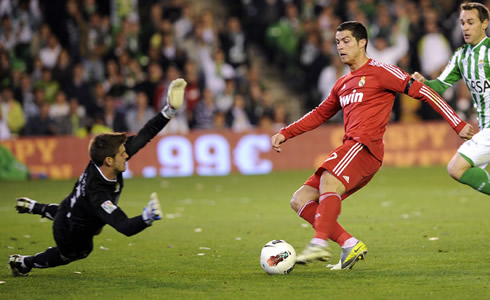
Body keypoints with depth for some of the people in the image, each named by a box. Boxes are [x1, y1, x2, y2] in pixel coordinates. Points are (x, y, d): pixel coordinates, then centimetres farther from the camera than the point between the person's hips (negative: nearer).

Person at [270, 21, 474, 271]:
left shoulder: (379, 71, 2)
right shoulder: (343, 84, 25)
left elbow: (422, 92, -1)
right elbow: (319, 115, 36)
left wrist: (457, 125, -6)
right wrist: (285, 133, 26)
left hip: (364, 147, -9)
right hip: (350, 146, 9)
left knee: (328, 182, -35)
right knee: (300, 200, 1)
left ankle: (320, 243, -49)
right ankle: (350, 245, -7)